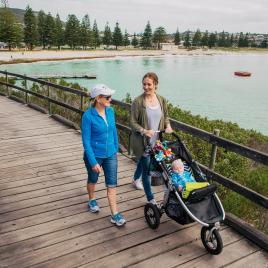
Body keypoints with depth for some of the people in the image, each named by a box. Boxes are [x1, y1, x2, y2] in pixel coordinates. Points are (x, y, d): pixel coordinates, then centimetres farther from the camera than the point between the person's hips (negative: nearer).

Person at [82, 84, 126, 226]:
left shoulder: (110, 111, -6)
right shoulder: (88, 116, -21)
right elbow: (86, 141, -19)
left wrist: (116, 149, 14)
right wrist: (93, 162, -20)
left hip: (110, 155, 4)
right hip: (94, 155, -3)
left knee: (112, 184, 5)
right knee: (93, 180, 21)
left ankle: (115, 214, 13)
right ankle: (92, 200, 49)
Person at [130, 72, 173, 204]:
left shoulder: (162, 100, -1)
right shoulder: (138, 102, -15)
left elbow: (165, 117, 13)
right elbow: (133, 122, -13)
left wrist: (168, 126, -7)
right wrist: (144, 131, -27)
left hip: (155, 141, 5)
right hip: (142, 141, -5)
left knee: (143, 161, 27)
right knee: (147, 168, 1)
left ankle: (136, 179, 57)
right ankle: (151, 199, 15)